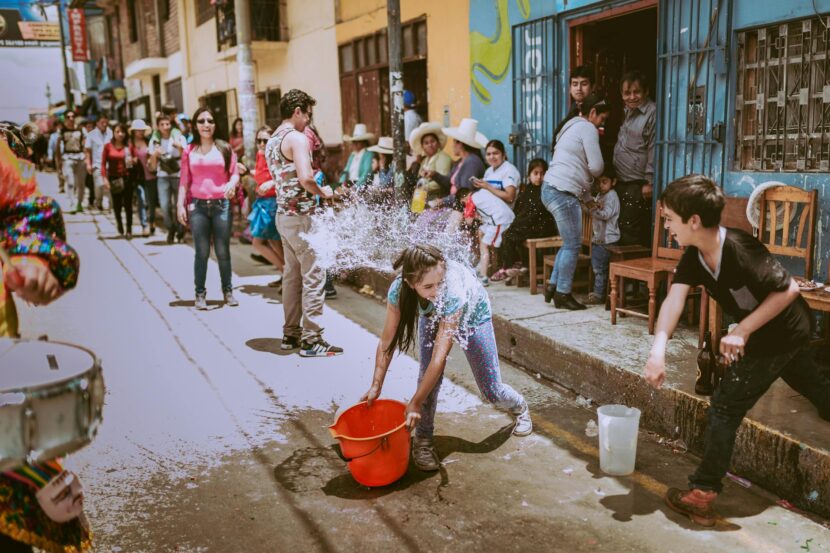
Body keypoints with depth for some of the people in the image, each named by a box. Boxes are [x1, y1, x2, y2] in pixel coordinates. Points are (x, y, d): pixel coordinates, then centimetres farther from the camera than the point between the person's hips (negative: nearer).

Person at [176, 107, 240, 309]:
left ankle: (228, 291, 15)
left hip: (221, 204, 0)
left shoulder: (224, 148, 7)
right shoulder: (189, 151, 8)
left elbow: (235, 173, 7)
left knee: (223, 252, 3)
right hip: (197, 206, 0)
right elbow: (184, 180, 8)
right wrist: (180, 205, 2)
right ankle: (200, 294, 9)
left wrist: (232, 184, -15)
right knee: (201, 252, 0)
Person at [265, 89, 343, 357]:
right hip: (301, 216, -10)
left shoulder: (272, 141, 15)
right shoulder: (297, 138, -13)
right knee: (313, 275, -5)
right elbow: (305, 177, -26)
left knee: (292, 274, 15)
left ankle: (291, 333, 23)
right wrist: (322, 192, -9)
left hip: (283, 213, 10)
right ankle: (311, 340, -2)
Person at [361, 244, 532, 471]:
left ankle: (520, 408, 36)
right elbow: (387, 340, -24)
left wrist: (415, 402, -39)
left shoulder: (454, 292, -47)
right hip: (432, 314, 3)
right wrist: (376, 386, -24)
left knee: (491, 390, 2)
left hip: (472, 314, -3)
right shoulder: (398, 290, -36)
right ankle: (423, 440, 0)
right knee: (428, 372, -19)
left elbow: (440, 356, -43)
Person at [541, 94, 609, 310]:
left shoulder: (573, 127, 26)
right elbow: (596, 167, -10)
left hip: (551, 189, 10)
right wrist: (593, 174, 15)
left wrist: (587, 197, 26)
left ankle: (553, 286, 19)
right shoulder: (588, 128, -5)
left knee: (569, 243, 17)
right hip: (563, 193, -10)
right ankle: (563, 293, 3)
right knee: (573, 245, -3)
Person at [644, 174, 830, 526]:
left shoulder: (740, 250, -34)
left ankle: (703, 494, 2)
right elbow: (674, 299, -23)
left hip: (782, 335, -8)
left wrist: (741, 332, -29)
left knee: (725, 405, -6)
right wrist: (658, 349, -38)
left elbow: (789, 289, -28)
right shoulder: (694, 255, -12)